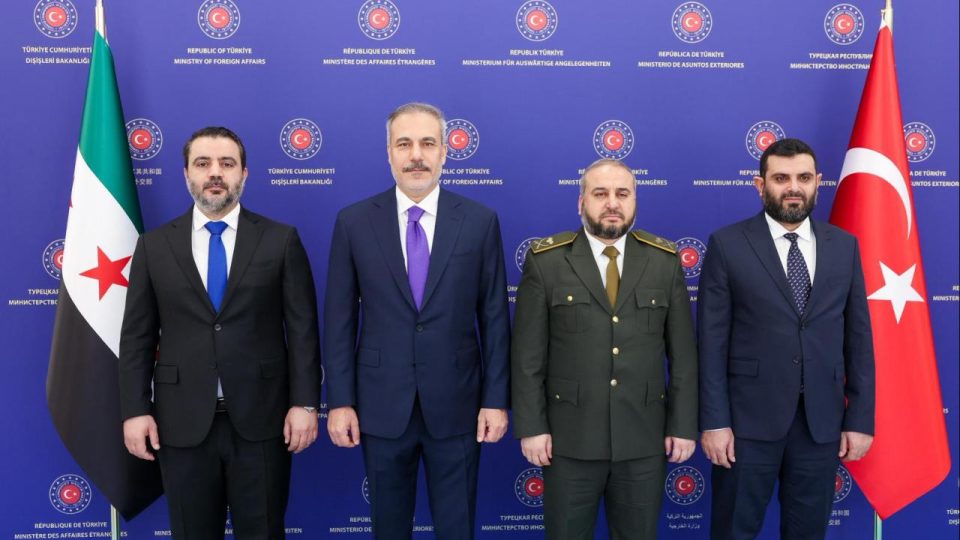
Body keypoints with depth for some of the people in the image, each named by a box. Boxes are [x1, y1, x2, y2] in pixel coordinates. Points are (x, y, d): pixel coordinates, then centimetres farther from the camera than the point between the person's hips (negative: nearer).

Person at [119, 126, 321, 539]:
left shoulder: (280, 240, 1)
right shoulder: (154, 246, 6)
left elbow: (302, 329, -1)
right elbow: (137, 337, 5)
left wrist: (305, 402, -7)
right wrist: (135, 410, -1)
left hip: (260, 420, -1)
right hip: (182, 424, 1)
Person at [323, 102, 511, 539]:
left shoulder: (480, 221, -2)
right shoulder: (353, 222, -1)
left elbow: (494, 317, 0)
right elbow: (339, 319, 0)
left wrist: (497, 399, -3)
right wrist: (339, 401, -3)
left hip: (456, 405, 0)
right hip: (381, 405, 1)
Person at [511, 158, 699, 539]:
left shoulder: (665, 260, 2)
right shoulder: (546, 260, -4)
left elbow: (683, 352, 4)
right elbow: (527, 354, -4)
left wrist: (683, 424, 1)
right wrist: (531, 426, -7)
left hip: (644, 437, 2)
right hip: (569, 437, -1)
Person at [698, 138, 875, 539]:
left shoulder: (844, 246, 6)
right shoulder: (728, 245, -4)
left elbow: (858, 337, 7)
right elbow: (712, 342, -6)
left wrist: (861, 417, 3)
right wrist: (714, 420, -10)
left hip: (822, 420, 3)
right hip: (749, 418, -3)